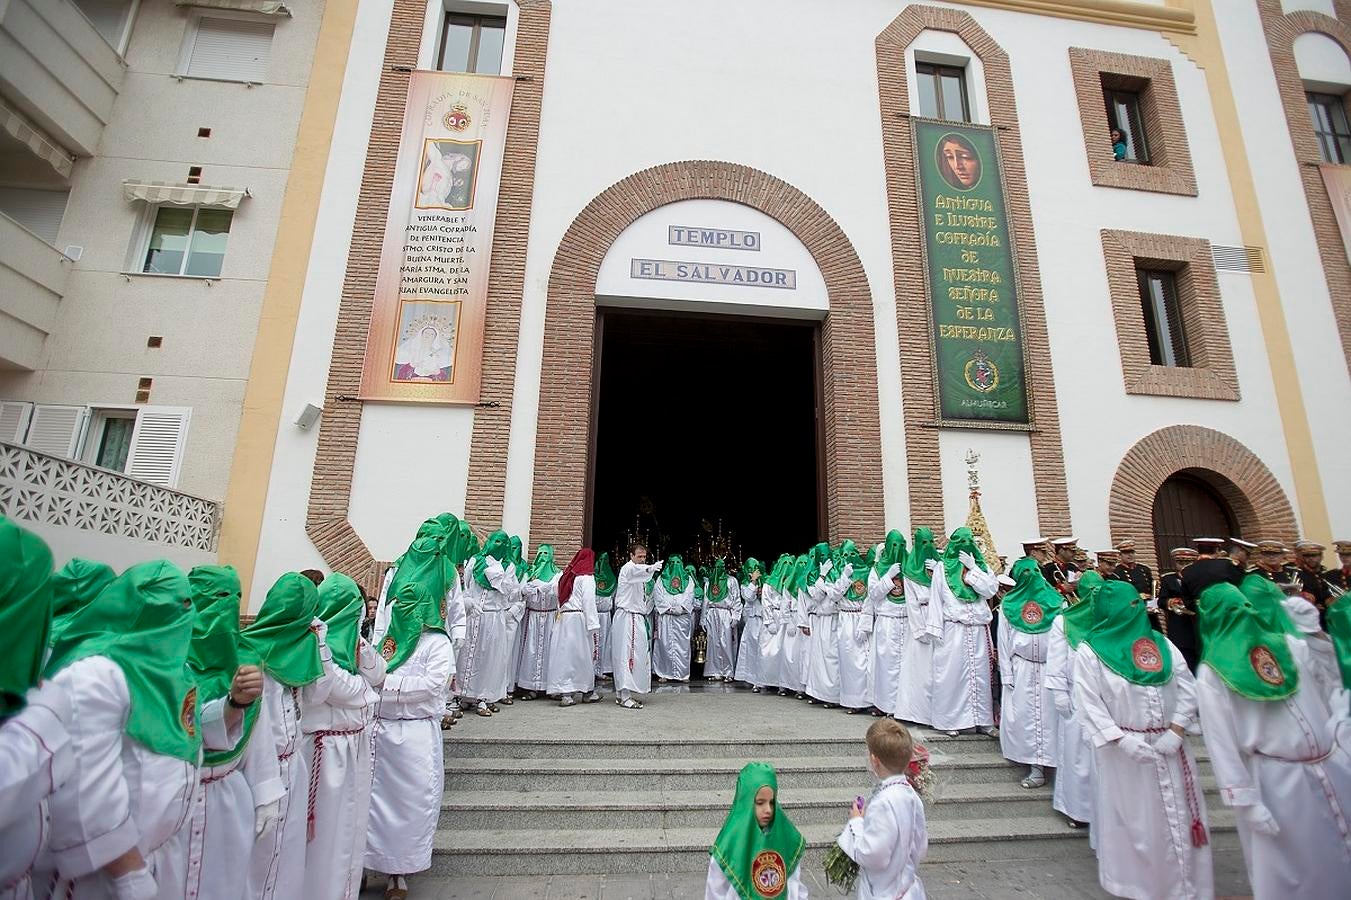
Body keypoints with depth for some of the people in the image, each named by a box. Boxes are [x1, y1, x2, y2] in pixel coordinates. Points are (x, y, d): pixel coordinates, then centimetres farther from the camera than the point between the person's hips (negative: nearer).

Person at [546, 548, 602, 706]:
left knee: (564, 653, 5)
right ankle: (588, 691, 16)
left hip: (563, 618, 6)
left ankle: (564, 692, 6)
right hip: (578, 619, -6)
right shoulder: (587, 577, -5)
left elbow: (559, 598, 11)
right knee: (582, 655, 4)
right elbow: (589, 602, -11)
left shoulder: (566, 575, 13)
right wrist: (593, 625, -10)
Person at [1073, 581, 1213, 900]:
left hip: (1168, 747, 4)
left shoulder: (1162, 644, 6)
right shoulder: (1089, 652, -8)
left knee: (1177, 818, 11)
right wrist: (1124, 741, -18)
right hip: (1122, 750, -4)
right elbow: (1089, 704, -11)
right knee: (1132, 819, 7)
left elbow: (1188, 689, 3)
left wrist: (1175, 732, -8)